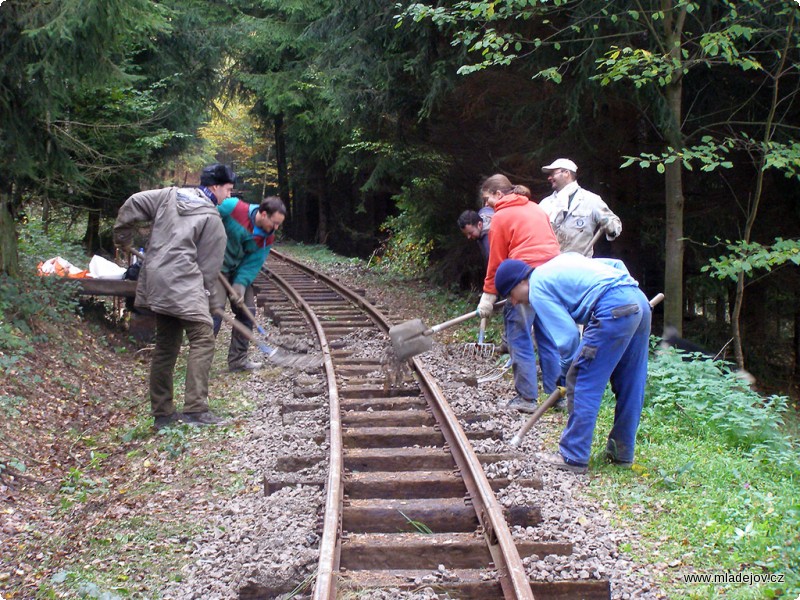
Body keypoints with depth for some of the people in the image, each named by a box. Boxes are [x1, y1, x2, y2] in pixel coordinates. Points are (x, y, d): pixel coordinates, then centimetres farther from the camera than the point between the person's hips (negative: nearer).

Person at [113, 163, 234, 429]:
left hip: (156, 283, 8)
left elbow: (133, 204, 12)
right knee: (203, 339, -8)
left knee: (166, 346, 14)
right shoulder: (212, 219, -4)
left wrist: (122, 238, 25)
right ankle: (195, 409, -15)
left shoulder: (170, 195, 14)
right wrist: (210, 302, 8)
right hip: (183, 286, -8)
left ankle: (162, 413, 19)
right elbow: (208, 267, -2)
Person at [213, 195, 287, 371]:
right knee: (215, 311, -16)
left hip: (238, 270, 6)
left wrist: (240, 284, -22)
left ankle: (238, 360, 16)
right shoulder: (232, 207, -26)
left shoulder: (267, 238, -9)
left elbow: (252, 264, -9)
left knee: (247, 310, 4)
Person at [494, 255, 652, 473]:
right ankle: (622, 452, 27)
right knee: (629, 386, 16)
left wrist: (570, 370, 13)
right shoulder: (561, 261, 30)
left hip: (614, 308, -9)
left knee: (583, 383, 0)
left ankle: (573, 457, 4)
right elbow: (616, 264, 29)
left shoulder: (537, 289, 5)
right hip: (640, 300, 9)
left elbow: (567, 335, -2)